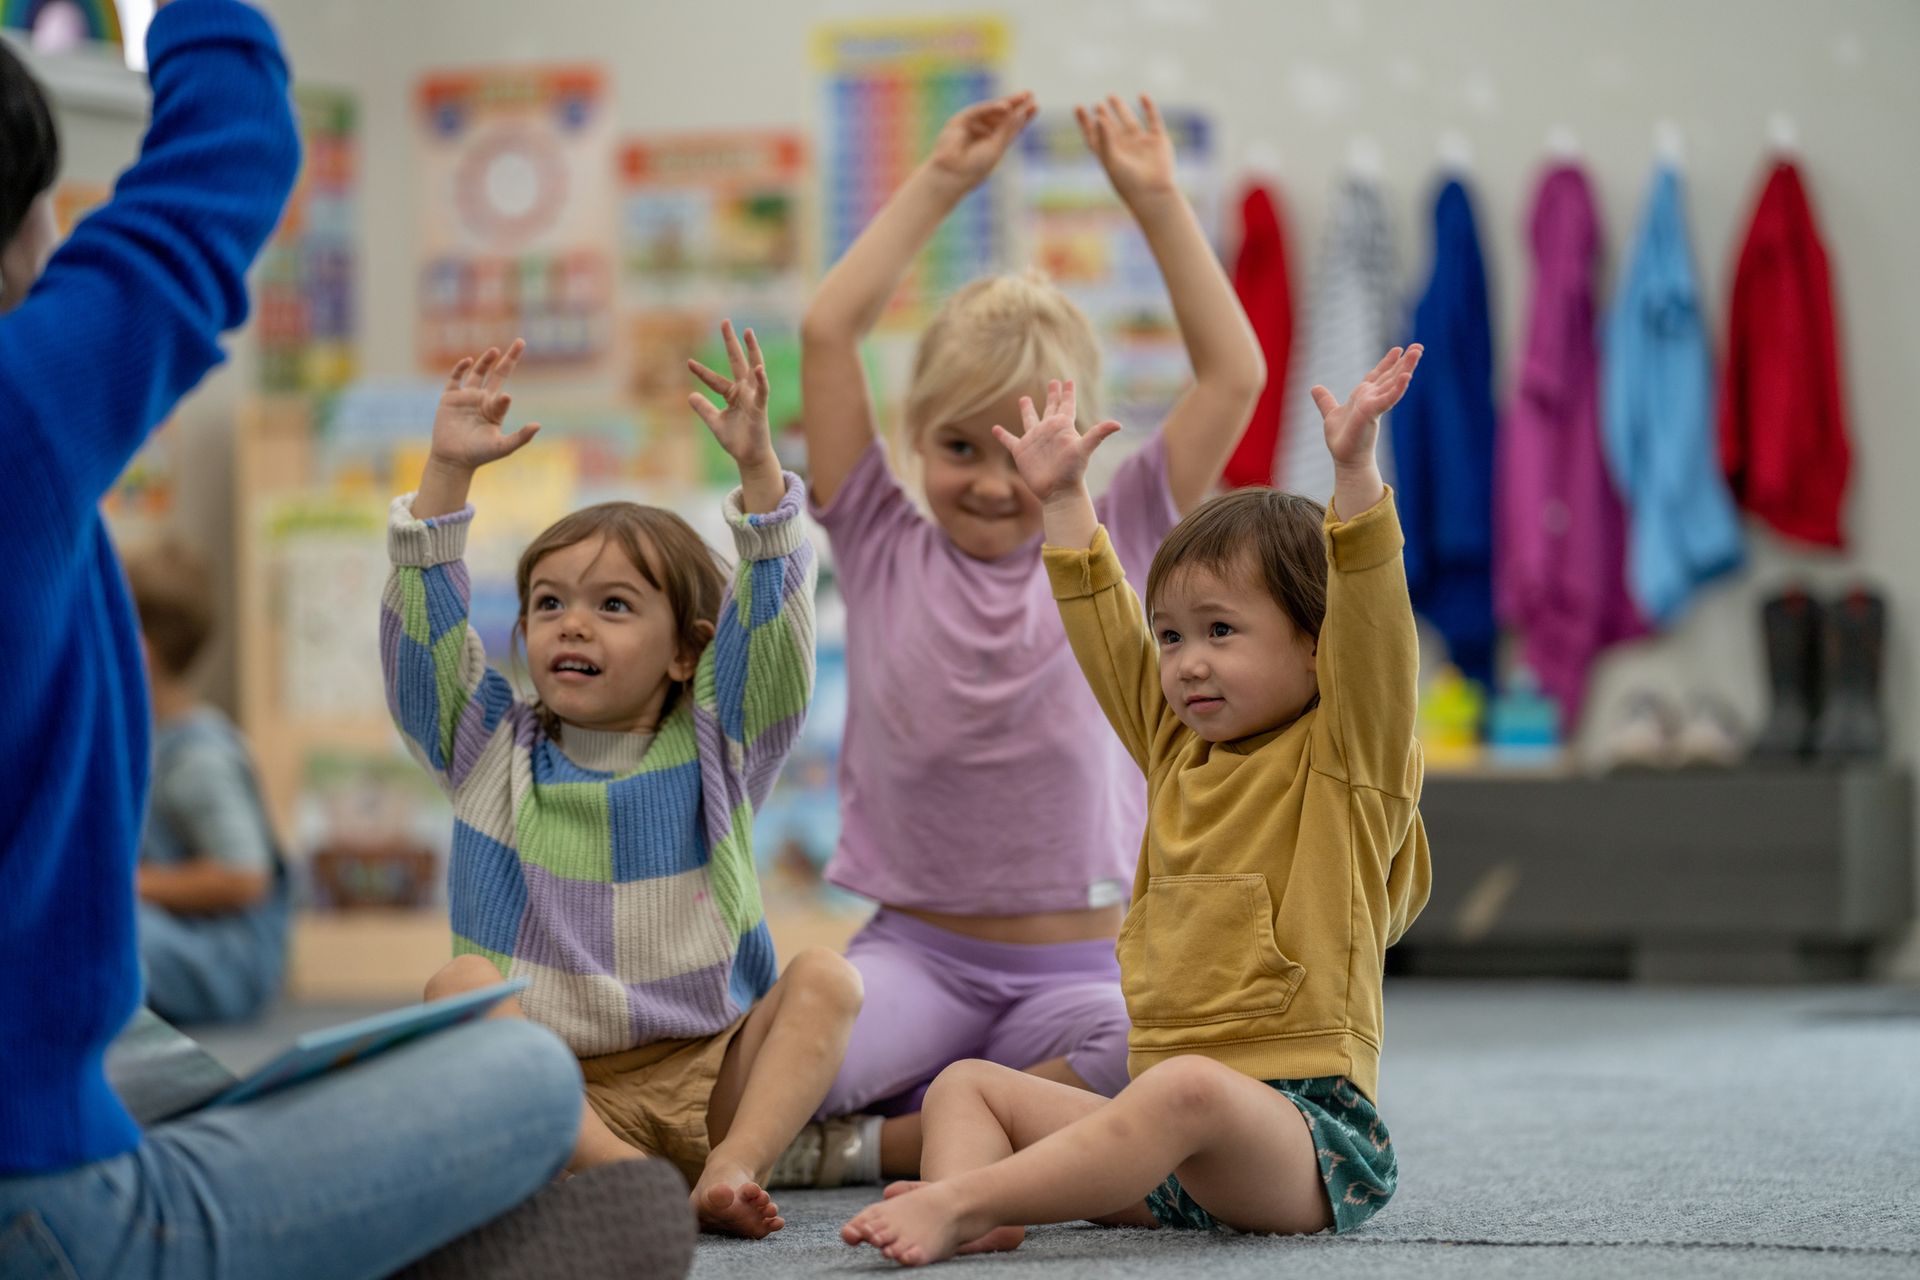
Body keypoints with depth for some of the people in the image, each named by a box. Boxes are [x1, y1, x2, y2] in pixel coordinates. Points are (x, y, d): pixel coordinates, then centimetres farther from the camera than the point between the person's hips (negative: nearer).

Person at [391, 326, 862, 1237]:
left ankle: (733, 1165, -38)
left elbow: (774, 628, -6)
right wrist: (448, 474, -10)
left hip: (705, 1081, 0)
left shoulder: (711, 747, 6)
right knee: (461, 984, -27)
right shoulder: (493, 750, 9)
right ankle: (615, 1170, -42)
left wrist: (758, 471, -17)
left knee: (826, 977, -21)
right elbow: (424, 625, -1)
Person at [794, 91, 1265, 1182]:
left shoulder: (1114, 551, 5)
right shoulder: (884, 548, 3)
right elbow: (828, 331, -3)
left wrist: (1156, 201, 0)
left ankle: (893, 1142, -18)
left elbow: (1235, 374, 0)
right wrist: (940, 184, 0)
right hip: (916, 954, -1)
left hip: (1078, 964, 1)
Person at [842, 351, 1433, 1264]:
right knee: (967, 1084, 2)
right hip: (1171, 1134, 8)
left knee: (1188, 1088, -39)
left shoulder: (1345, 761, 0)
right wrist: (1064, 503, 32)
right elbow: (1106, 640, 30)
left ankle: (958, 1198, -46)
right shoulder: (1180, 756, 20)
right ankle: (972, 1217, -30)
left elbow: (1369, 630, -16)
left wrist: (1354, 472, -25)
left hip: (1306, 1130, -8)